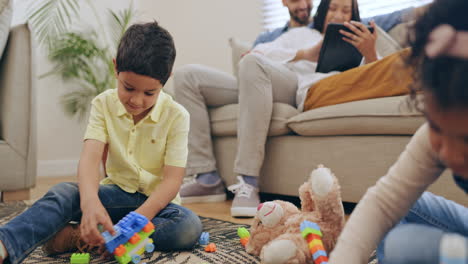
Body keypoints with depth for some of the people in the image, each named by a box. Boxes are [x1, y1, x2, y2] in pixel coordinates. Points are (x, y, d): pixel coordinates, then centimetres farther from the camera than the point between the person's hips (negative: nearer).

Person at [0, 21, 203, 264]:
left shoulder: (176, 116, -12)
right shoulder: (104, 104, -5)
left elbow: (172, 179, -18)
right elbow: (90, 157, -21)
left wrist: (140, 217, -35)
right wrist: (89, 201, -42)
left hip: (156, 200, -1)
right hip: (116, 192, 2)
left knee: (190, 227, -33)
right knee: (64, 192, -26)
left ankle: (78, 237, -34)